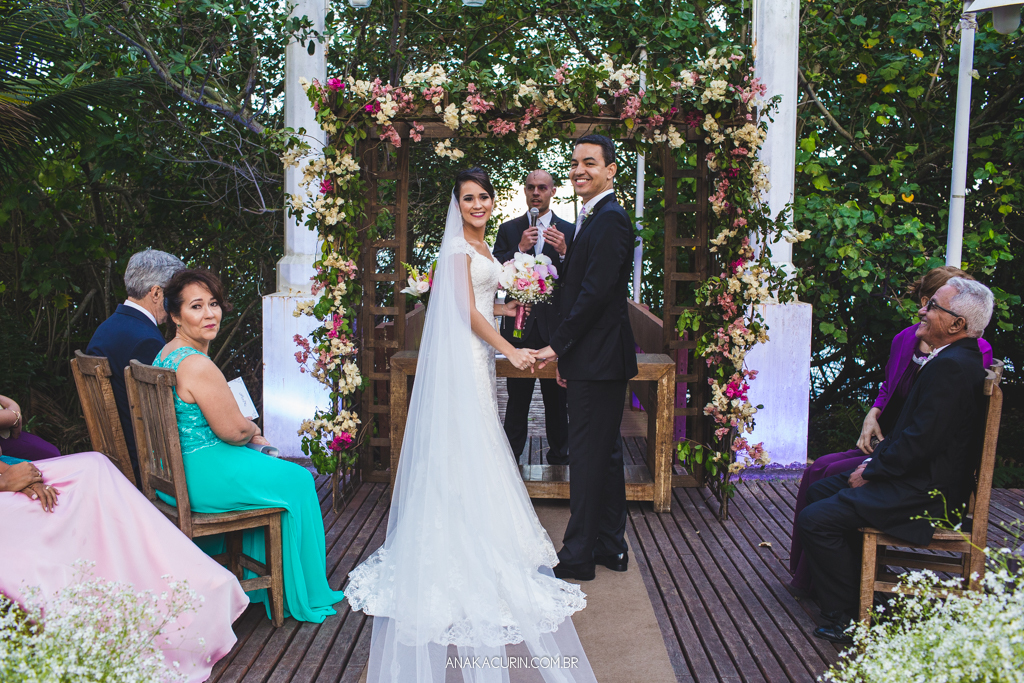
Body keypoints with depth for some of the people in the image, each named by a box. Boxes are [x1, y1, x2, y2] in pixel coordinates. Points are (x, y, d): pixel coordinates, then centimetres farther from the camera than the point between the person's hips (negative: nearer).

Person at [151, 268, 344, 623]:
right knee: (296, 480, 7)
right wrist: (253, 430, 3)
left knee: (273, 466, 27)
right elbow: (233, 429, -20)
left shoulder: (166, 354, 7)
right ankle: (302, 593, 22)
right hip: (199, 479, -10)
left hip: (170, 471, 10)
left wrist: (251, 436, 11)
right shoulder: (197, 365, -26)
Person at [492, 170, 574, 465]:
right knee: (517, 397, 5)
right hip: (519, 325, 0)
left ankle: (558, 453, 23)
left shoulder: (569, 231, 5)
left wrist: (563, 252, -20)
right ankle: (510, 455, 16)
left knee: (557, 397, 9)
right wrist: (520, 249, -14)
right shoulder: (508, 230, 8)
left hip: (555, 326, 0)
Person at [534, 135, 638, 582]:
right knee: (605, 452, 15)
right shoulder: (595, 219, 17)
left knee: (588, 455, -2)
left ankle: (578, 556, 8)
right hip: (597, 359, 10)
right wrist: (566, 355, 17)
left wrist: (557, 346, -16)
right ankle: (611, 547, 26)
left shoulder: (609, 220, -15)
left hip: (598, 359, -10)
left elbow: (594, 293, -22)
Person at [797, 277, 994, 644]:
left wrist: (870, 473, -13)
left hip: (925, 492, -11)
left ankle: (846, 619, -4)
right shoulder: (954, 359, 11)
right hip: (921, 475, 11)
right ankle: (859, 586, 23)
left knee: (815, 519, -18)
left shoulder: (952, 367, -23)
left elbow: (920, 442, -26)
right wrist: (875, 460, 6)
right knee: (818, 491, 17)